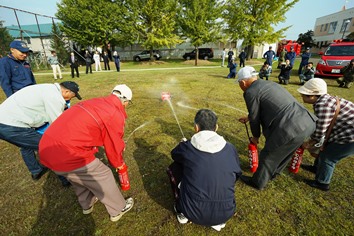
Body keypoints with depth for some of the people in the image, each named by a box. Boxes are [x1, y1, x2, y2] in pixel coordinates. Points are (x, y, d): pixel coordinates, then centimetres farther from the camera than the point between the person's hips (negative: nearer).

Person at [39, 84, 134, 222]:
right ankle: (118, 209, 35)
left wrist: (120, 144, 37)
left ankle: (87, 204, 55)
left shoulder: (96, 102, 12)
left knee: (78, 175, 31)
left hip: (46, 148, 9)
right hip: (67, 155, -9)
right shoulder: (115, 115, -13)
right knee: (104, 177, 12)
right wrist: (118, 164, 21)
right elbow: (113, 146, 0)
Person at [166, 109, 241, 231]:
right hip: (225, 213, 3)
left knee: (173, 168, 14)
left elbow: (174, 154, 13)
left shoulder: (186, 147, -11)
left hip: (193, 212, -2)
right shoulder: (230, 148, -3)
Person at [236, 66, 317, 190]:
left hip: (290, 129, -9)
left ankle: (257, 182, 35)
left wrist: (255, 137, 16)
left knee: (267, 156, 13)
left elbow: (255, 119, -1)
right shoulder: (269, 84, 18)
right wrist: (249, 117, 43)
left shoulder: (250, 92, -9)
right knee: (284, 151, 29)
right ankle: (273, 173, 54)